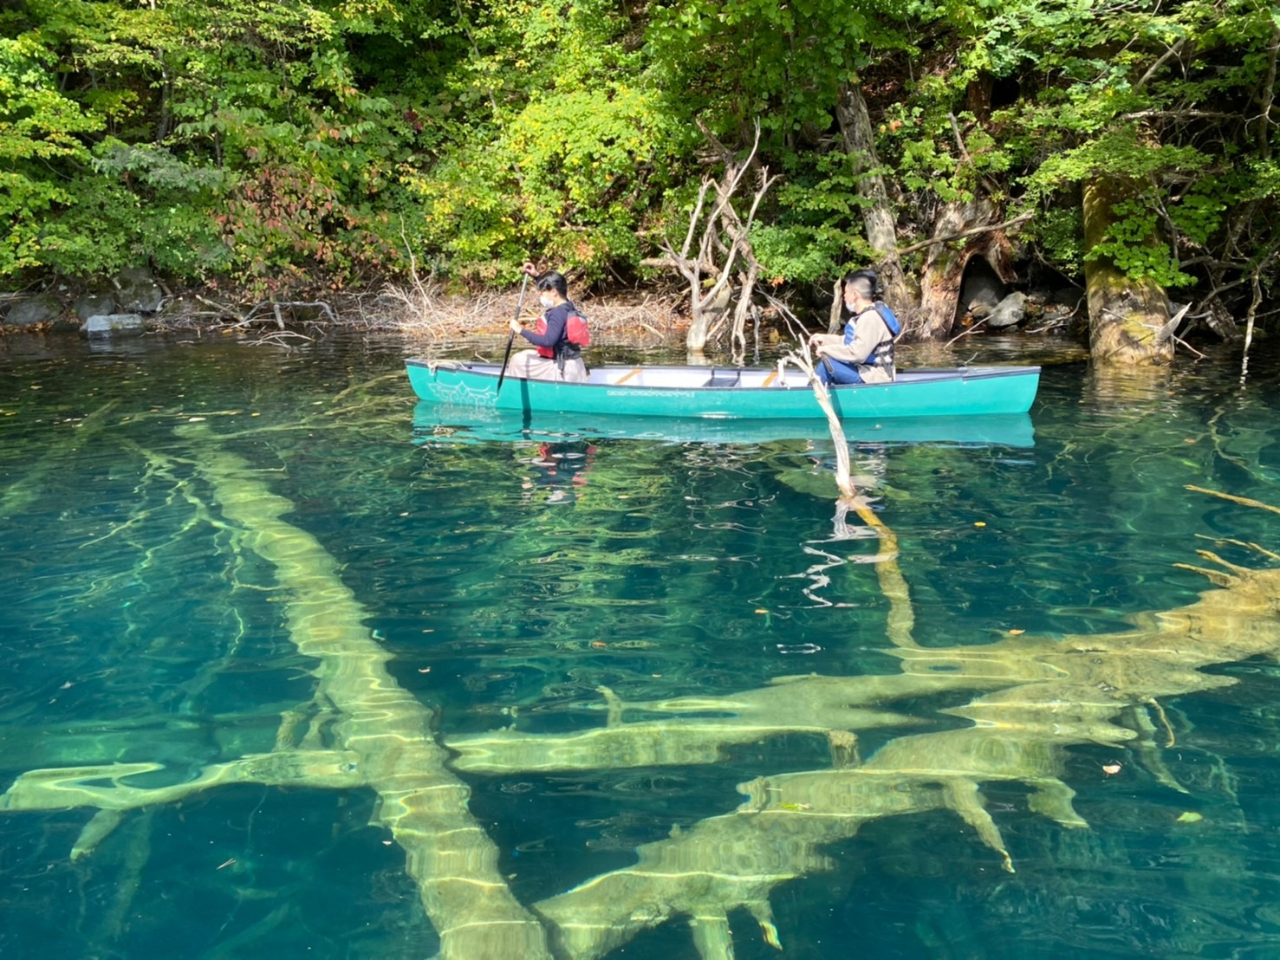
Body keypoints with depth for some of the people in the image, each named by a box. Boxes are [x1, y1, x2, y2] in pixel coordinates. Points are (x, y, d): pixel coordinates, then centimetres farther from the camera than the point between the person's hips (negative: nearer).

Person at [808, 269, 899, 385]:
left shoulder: (871, 318, -21)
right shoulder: (865, 315, 11)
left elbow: (857, 353, -29)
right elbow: (848, 341, 20)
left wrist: (827, 349, -19)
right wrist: (824, 339, 10)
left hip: (872, 378, -11)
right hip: (865, 371, 11)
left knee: (827, 363, -17)